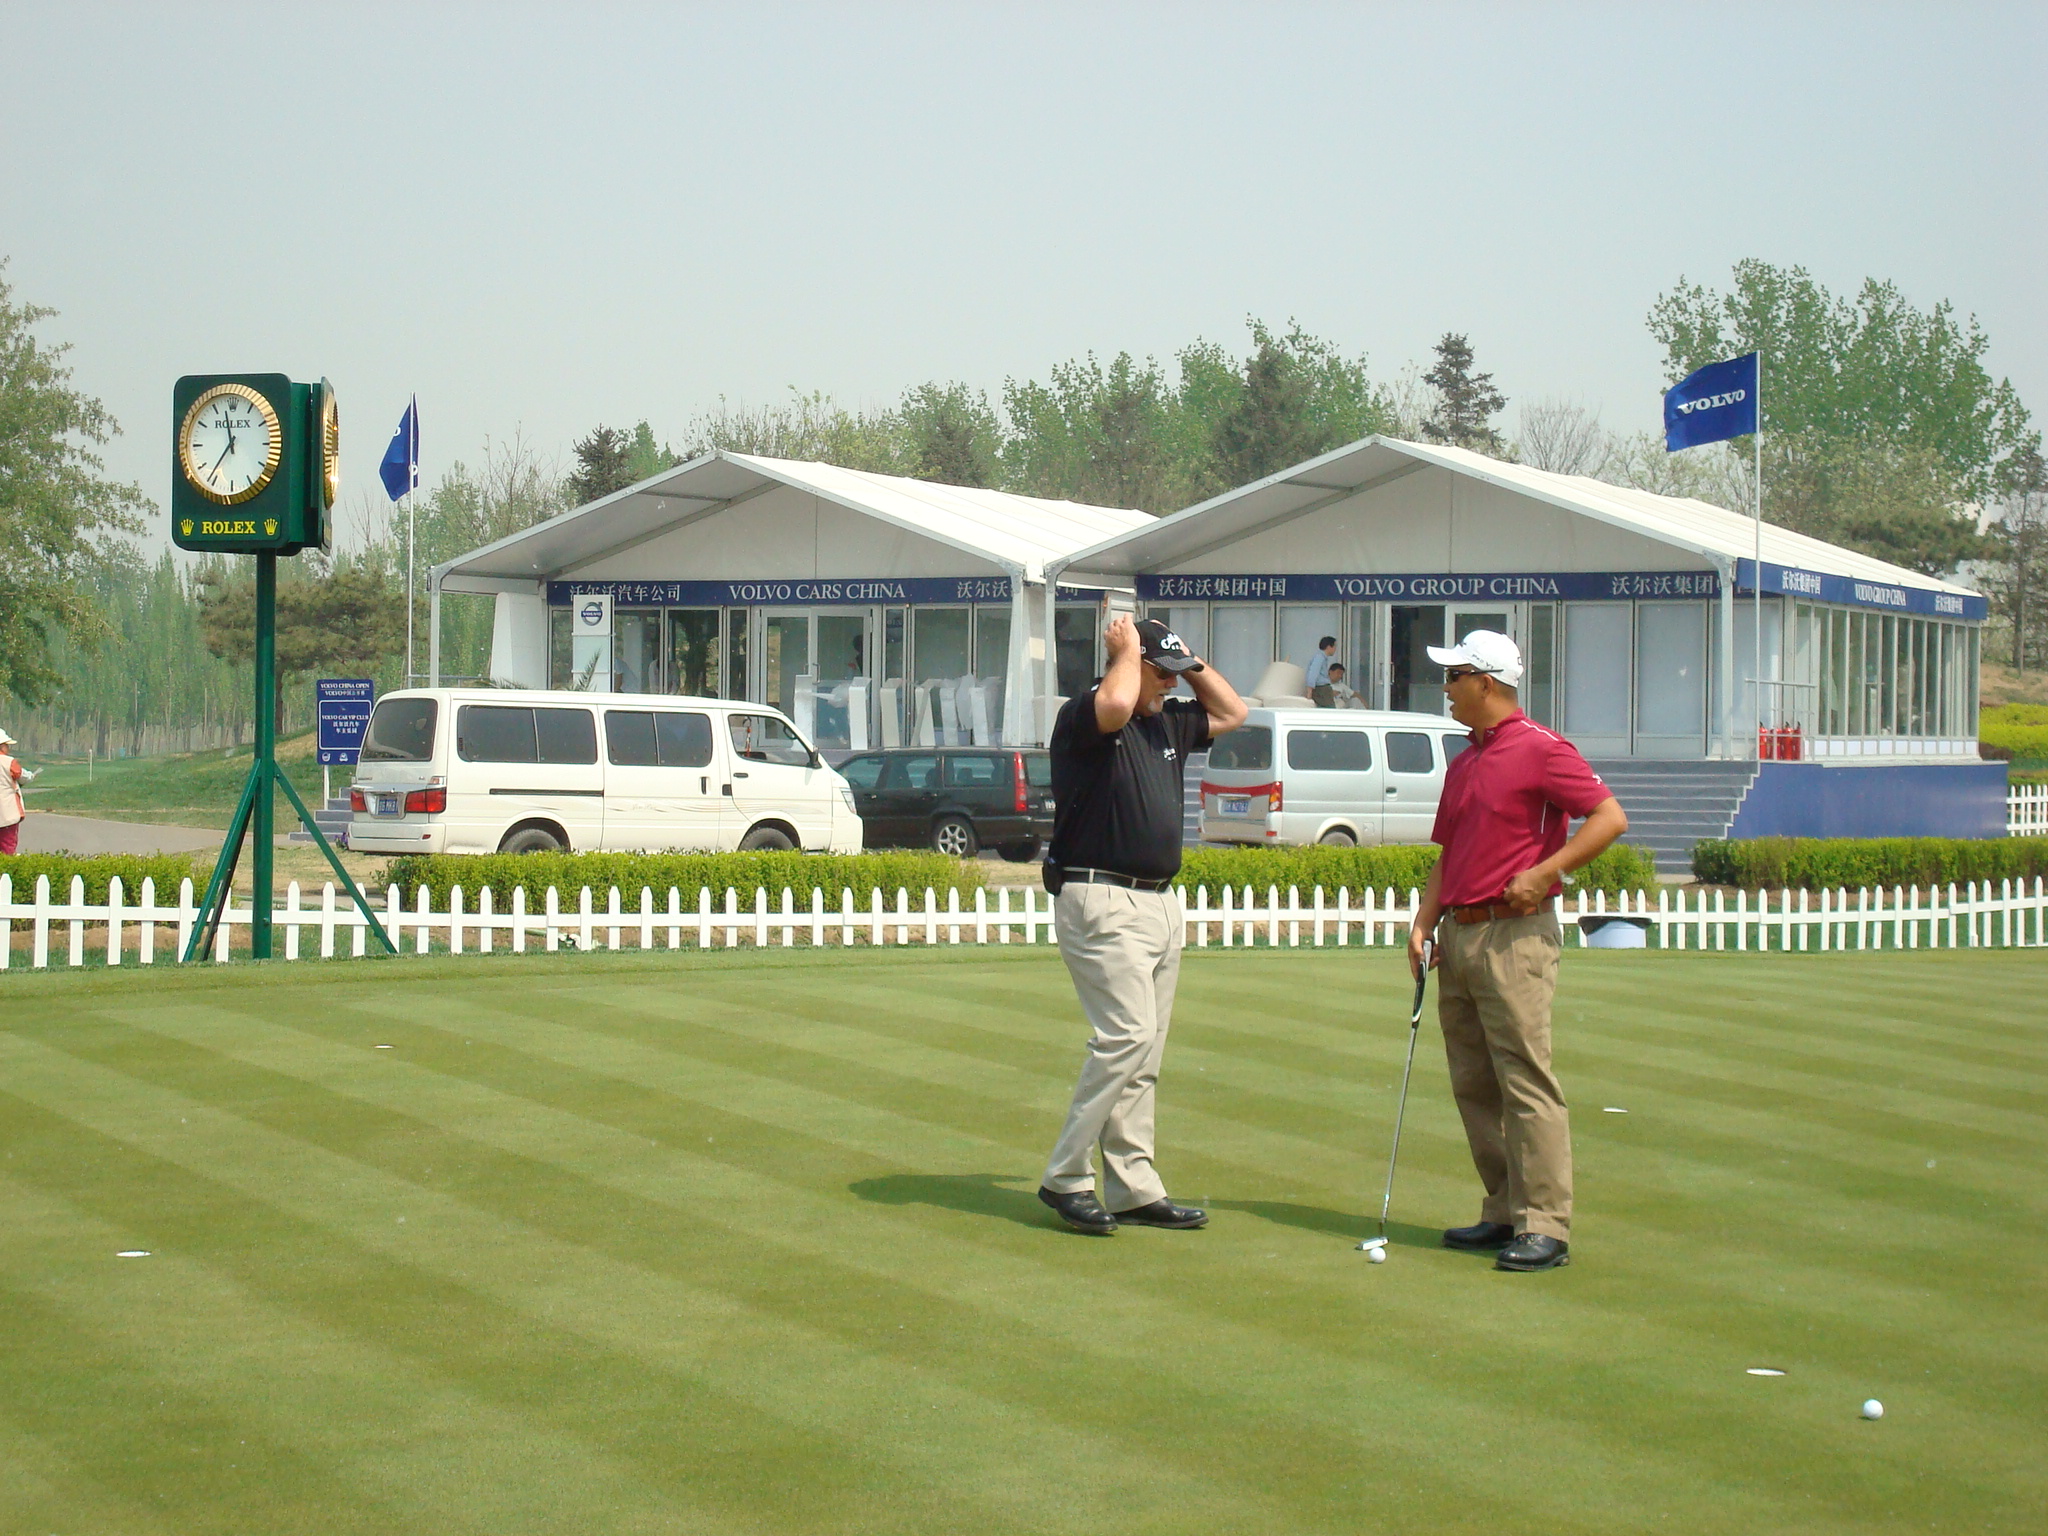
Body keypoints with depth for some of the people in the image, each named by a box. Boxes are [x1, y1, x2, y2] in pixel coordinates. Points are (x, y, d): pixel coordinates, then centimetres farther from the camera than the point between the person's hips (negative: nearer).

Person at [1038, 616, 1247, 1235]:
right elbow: (1114, 704, -32)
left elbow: (1231, 712, 31)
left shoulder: (1168, 724, 17)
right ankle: (1065, 1177, -9)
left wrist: (1191, 663, 16)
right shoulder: (1081, 717, -8)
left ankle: (1133, 1189, 11)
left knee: (1143, 1051, 8)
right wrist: (1129, 649, -13)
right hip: (1101, 900, -9)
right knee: (1127, 1034, -17)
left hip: (1160, 902, 9)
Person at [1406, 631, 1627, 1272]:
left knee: (1526, 1083, -10)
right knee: (1473, 1086, 9)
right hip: (1458, 934, 9)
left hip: (1514, 935, -9)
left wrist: (1543, 873, -18)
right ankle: (1505, 1213, 15)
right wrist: (1424, 924, 11)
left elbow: (1609, 818, -12)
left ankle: (1546, 1227, -9)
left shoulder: (1539, 749, -7)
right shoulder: (1463, 764, 19)